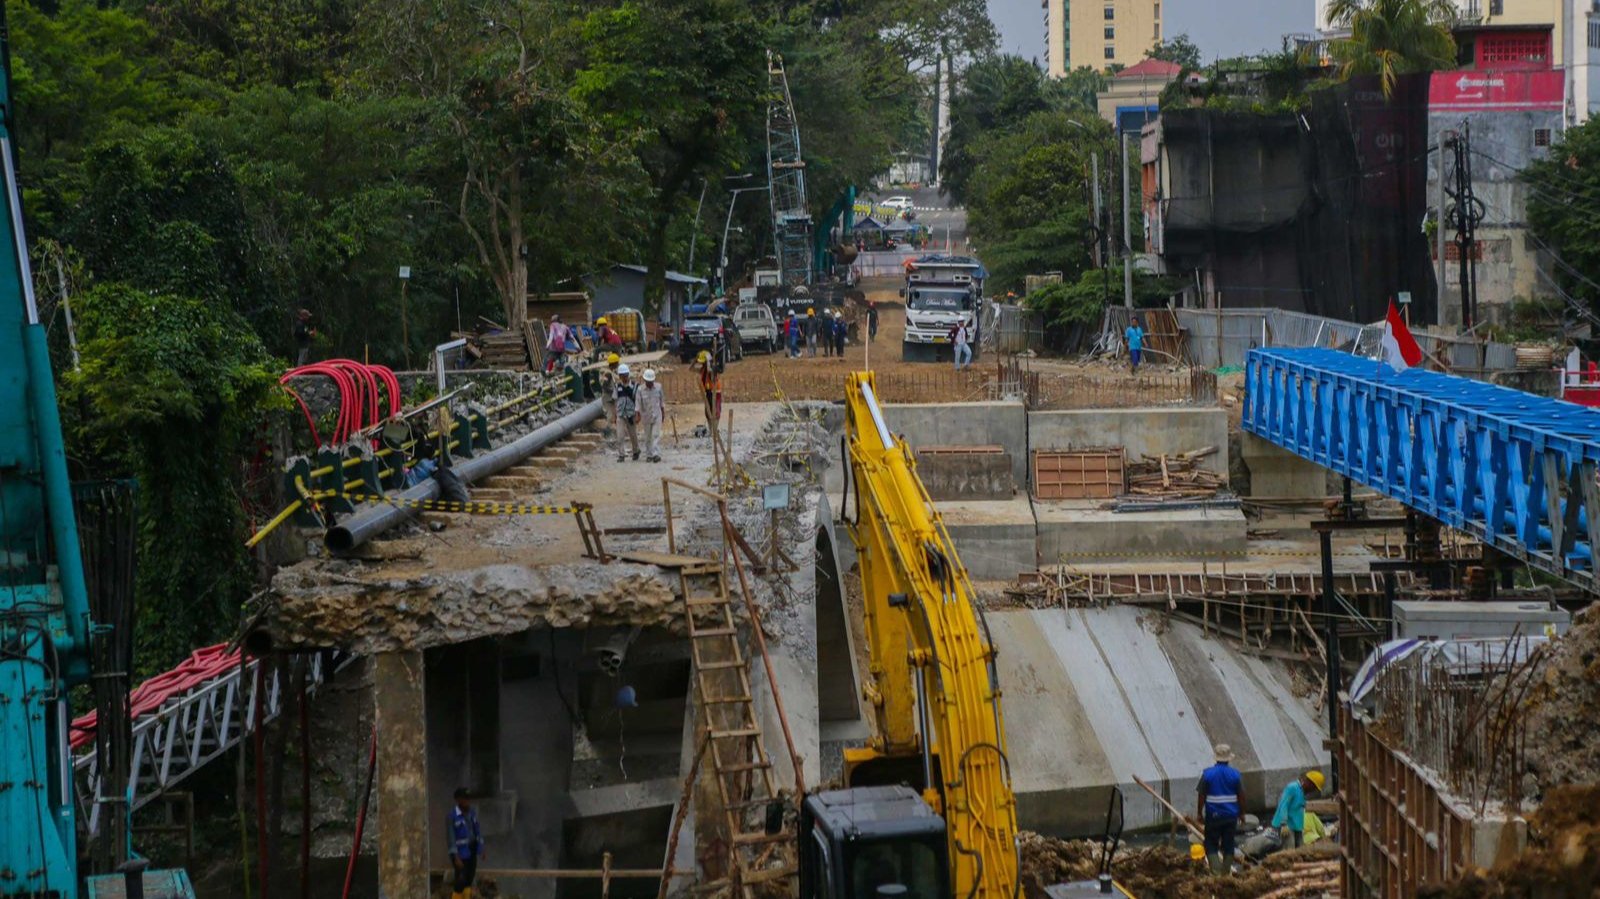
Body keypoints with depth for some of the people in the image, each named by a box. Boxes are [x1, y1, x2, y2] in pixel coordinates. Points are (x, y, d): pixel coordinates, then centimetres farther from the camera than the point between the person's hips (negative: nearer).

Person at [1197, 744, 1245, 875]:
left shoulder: (1207, 773, -6)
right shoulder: (1235, 774, -3)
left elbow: (1201, 796, -5)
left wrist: (1200, 814, 5)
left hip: (1213, 816, -1)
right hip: (1231, 816, 1)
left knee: (1211, 845, 5)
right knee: (1228, 846, 11)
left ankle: (1216, 870, -12)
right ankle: (1226, 872, 13)